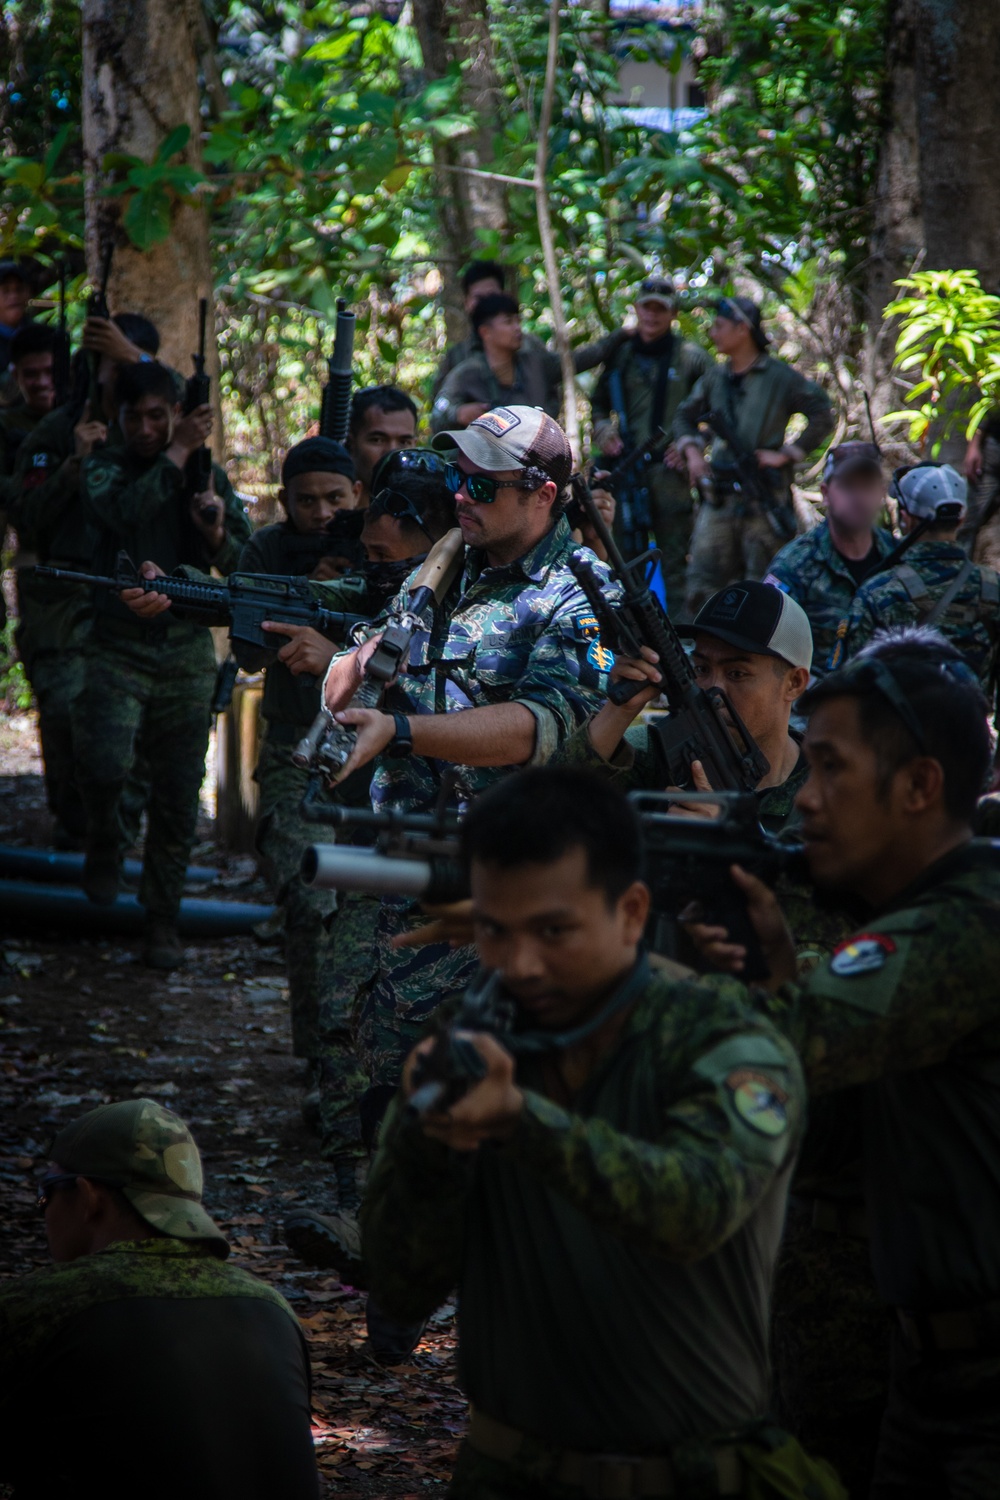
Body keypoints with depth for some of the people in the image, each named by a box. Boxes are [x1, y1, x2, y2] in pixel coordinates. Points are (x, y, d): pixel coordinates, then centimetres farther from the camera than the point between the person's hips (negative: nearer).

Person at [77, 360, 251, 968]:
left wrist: (218, 535, -16)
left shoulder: (210, 478, 9)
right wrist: (179, 452, -16)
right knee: (104, 762, -23)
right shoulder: (105, 468, 2)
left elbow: (246, 567, 6)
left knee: (179, 794, 3)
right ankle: (106, 842, 10)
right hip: (118, 649, -2)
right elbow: (120, 511, -21)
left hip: (188, 655, 2)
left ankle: (163, 918, 17)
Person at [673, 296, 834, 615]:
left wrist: (786, 454, -9)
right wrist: (692, 451, 8)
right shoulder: (715, 378, 13)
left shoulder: (779, 377, -3)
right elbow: (686, 416, 26)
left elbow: (822, 415, -4)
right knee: (702, 588, 2)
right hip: (719, 500, 5)